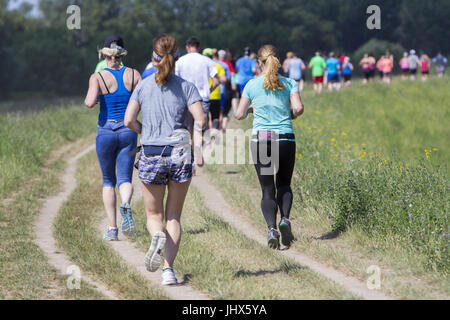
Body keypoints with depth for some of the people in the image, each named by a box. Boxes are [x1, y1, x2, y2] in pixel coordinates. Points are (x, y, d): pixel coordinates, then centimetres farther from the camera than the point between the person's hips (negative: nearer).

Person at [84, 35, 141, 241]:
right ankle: (126, 205, -35)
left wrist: (88, 100, 1)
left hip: (106, 132, -1)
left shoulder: (98, 77, -8)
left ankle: (112, 228, 9)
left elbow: (90, 103, -23)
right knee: (124, 179, 1)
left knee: (108, 181, 14)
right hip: (128, 131, 1)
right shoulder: (133, 75, -1)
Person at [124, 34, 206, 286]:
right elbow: (200, 119, -13)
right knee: (174, 216, 11)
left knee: (154, 214, 15)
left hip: (151, 156, 0)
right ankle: (168, 269, 0)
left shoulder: (143, 87, 3)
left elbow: (129, 121, -4)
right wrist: (198, 149, -5)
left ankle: (158, 236, -20)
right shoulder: (186, 87, 0)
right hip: (180, 154, 0)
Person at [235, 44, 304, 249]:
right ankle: (285, 218, -7)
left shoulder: (252, 85, 5)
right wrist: (290, 115, 13)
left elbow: (239, 115, 7)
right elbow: (298, 108, -9)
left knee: (268, 190, 4)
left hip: (261, 139, 0)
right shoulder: (289, 84, 4)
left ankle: (271, 228, -16)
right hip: (286, 139, 0)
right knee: (284, 184, 18)